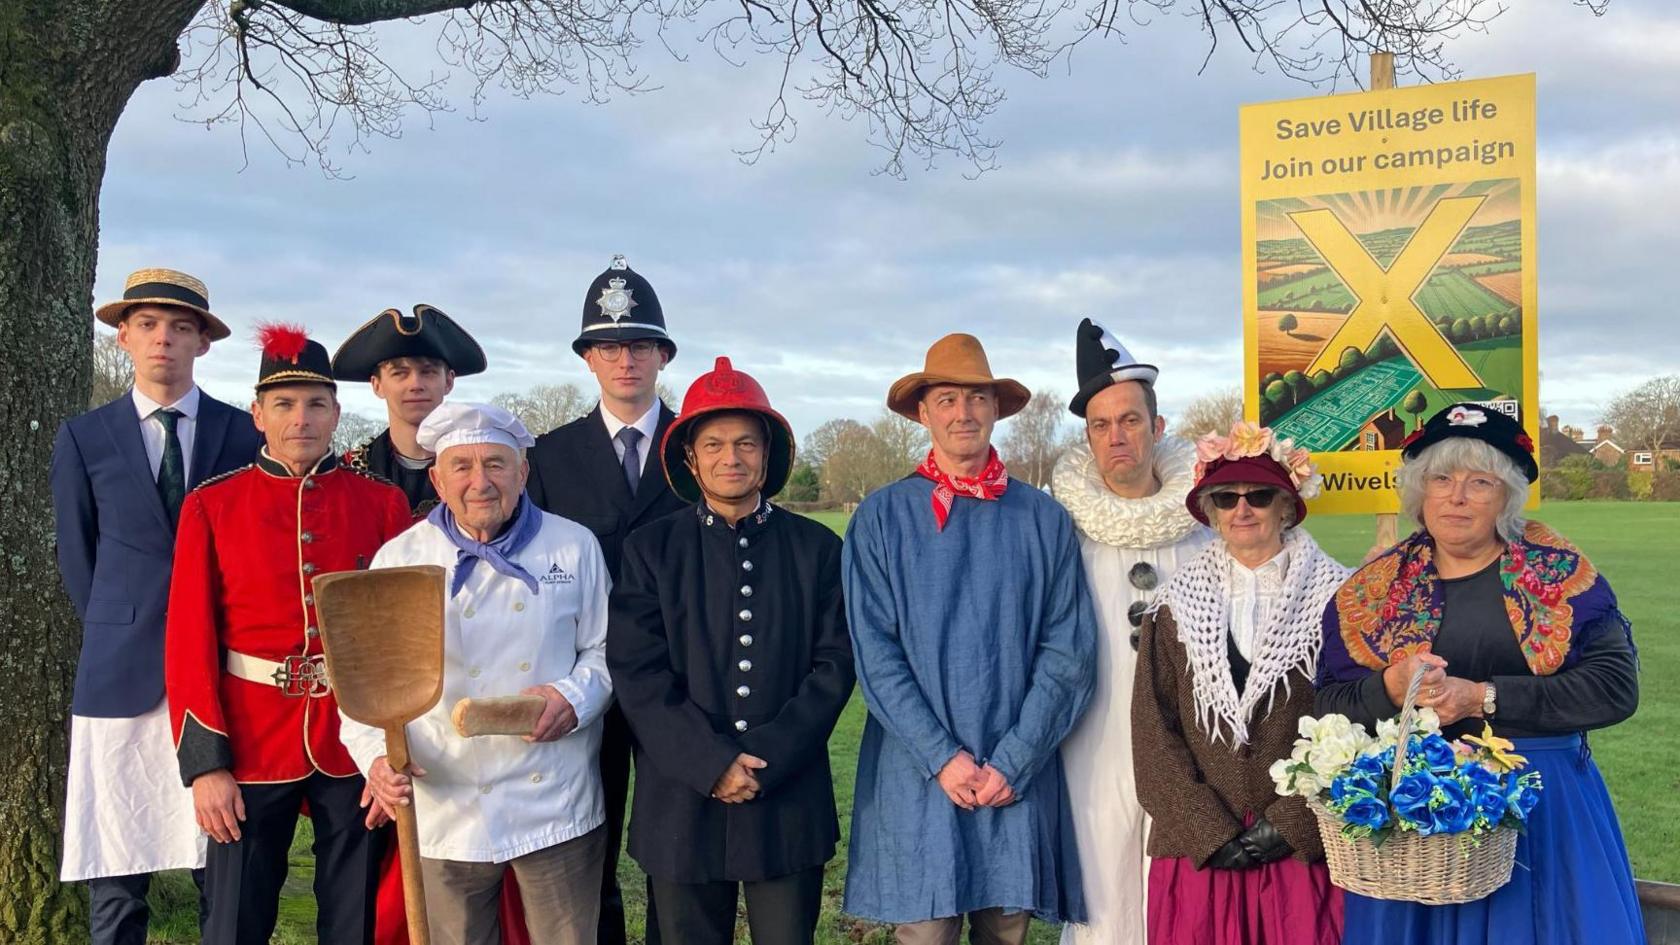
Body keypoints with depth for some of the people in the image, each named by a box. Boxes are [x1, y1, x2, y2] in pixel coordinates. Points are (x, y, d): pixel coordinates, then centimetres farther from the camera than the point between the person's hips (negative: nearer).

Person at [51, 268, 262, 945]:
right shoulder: (83, 438, 8)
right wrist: (115, 636, 11)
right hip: (122, 676, 1)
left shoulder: (246, 434, 6)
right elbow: (77, 558, 14)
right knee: (115, 884, 3)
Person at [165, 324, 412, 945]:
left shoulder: (383, 504, 1)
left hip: (356, 746, 1)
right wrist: (205, 763, -8)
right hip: (250, 747, 0)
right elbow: (189, 639, -2)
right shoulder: (211, 506, 1)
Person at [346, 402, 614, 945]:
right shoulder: (398, 559, 2)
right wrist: (377, 756, -16)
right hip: (445, 812, 0)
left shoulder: (574, 546, 3)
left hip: (557, 805, 0)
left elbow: (605, 649, 8)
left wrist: (574, 698, -13)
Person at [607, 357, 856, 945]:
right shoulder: (650, 549, 3)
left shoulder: (817, 548, 5)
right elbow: (637, 673, -5)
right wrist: (712, 762, -13)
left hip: (791, 803, 0)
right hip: (683, 803, 0)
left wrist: (769, 759, -11)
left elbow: (834, 665, -1)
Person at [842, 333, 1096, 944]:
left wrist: (1013, 762, -8)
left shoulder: (1044, 519, 3)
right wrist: (941, 756, -11)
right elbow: (875, 654, -4)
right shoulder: (882, 517, 1)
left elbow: (1068, 652, 0)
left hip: (1020, 778, 1)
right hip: (918, 774, -1)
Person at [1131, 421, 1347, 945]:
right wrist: (1211, 832, -7)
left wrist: (1292, 823, -9)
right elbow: (1153, 731, 1)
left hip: (1302, 848, -1)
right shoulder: (1178, 603, 5)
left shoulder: (1331, 596, 0)